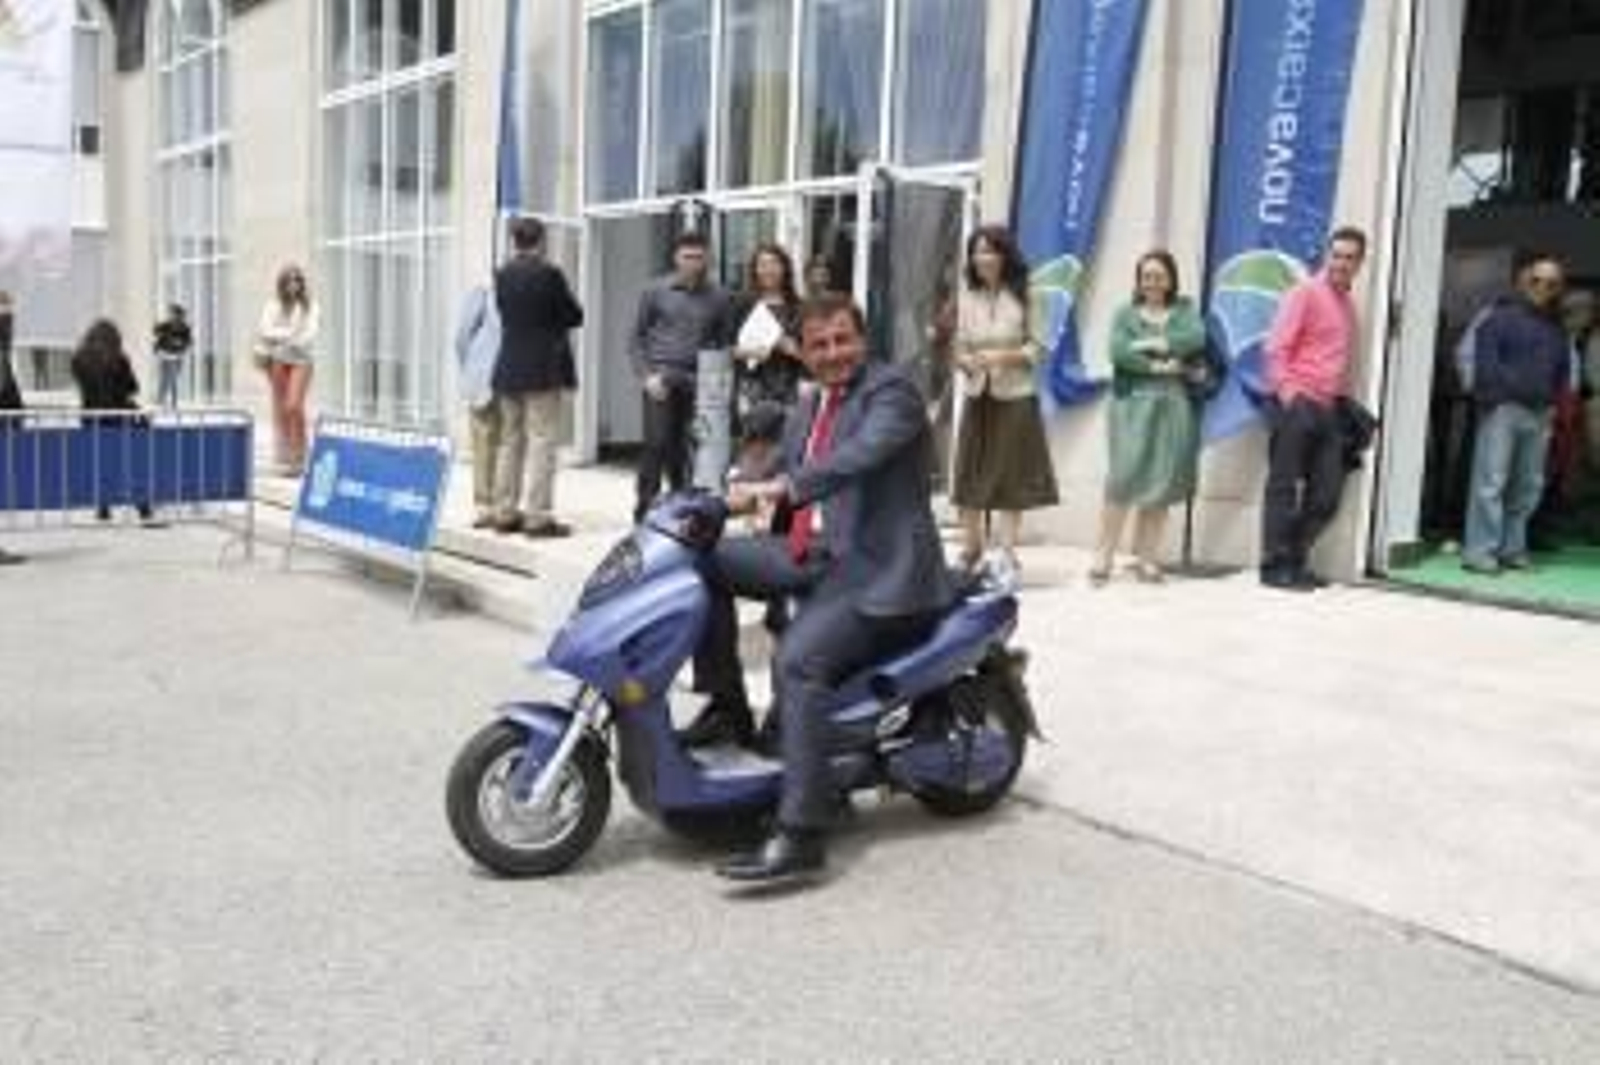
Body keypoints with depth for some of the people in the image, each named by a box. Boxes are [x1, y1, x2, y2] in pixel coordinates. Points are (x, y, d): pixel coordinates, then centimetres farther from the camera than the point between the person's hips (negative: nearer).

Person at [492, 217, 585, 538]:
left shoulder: (502, 275, 4)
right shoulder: (549, 274, -12)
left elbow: (504, 313, 12)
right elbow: (575, 317, -4)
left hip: (509, 370, 6)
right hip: (543, 370, -6)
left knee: (510, 442, 13)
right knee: (542, 442, -3)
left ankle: (505, 513, 18)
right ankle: (538, 516, -4)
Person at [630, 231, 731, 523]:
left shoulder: (717, 298, 9)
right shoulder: (656, 292, 5)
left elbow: (722, 343, 12)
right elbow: (637, 337, 8)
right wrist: (646, 375, -5)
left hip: (698, 382, 2)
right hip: (662, 379, -1)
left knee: (686, 451, 1)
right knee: (657, 445, -8)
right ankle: (644, 510, 0)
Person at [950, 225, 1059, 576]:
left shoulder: (1023, 296, -5)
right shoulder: (967, 298, 4)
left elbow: (1036, 348, -5)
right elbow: (959, 346, 7)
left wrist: (1003, 356, -18)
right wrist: (968, 361, -14)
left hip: (1015, 396, -3)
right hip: (977, 396, 3)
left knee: (1013, 475, 1)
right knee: (970, 473, 5)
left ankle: (1008, 552, 10)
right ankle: (971, 547, 19)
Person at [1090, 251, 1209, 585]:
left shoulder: (1185, 310, 14)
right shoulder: (1126, 314, 10)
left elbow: (1197, 339, -7)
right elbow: (1118, 352, -7)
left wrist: (1152, 344, -10)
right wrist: (1159, 367, -11)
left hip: (1173, 406, 2)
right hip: (1133, 403, -2)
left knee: (1163, 482, -1)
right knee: (1125, 477, -11)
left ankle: (1145, 557, 5)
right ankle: (1103, 557, -8)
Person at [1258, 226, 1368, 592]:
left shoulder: (1348, 303, 18)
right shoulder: (1306, 292, -4)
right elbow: (1277, 347, -11)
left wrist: (1343, 398, 14)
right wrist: (1286, 392, -17)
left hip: (1328, 408, 8)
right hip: (1297, 404, -7)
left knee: (1326, 494, 6)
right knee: (1284, 487, -2)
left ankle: (1295, 561, 17)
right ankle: (1274, 566, 3)